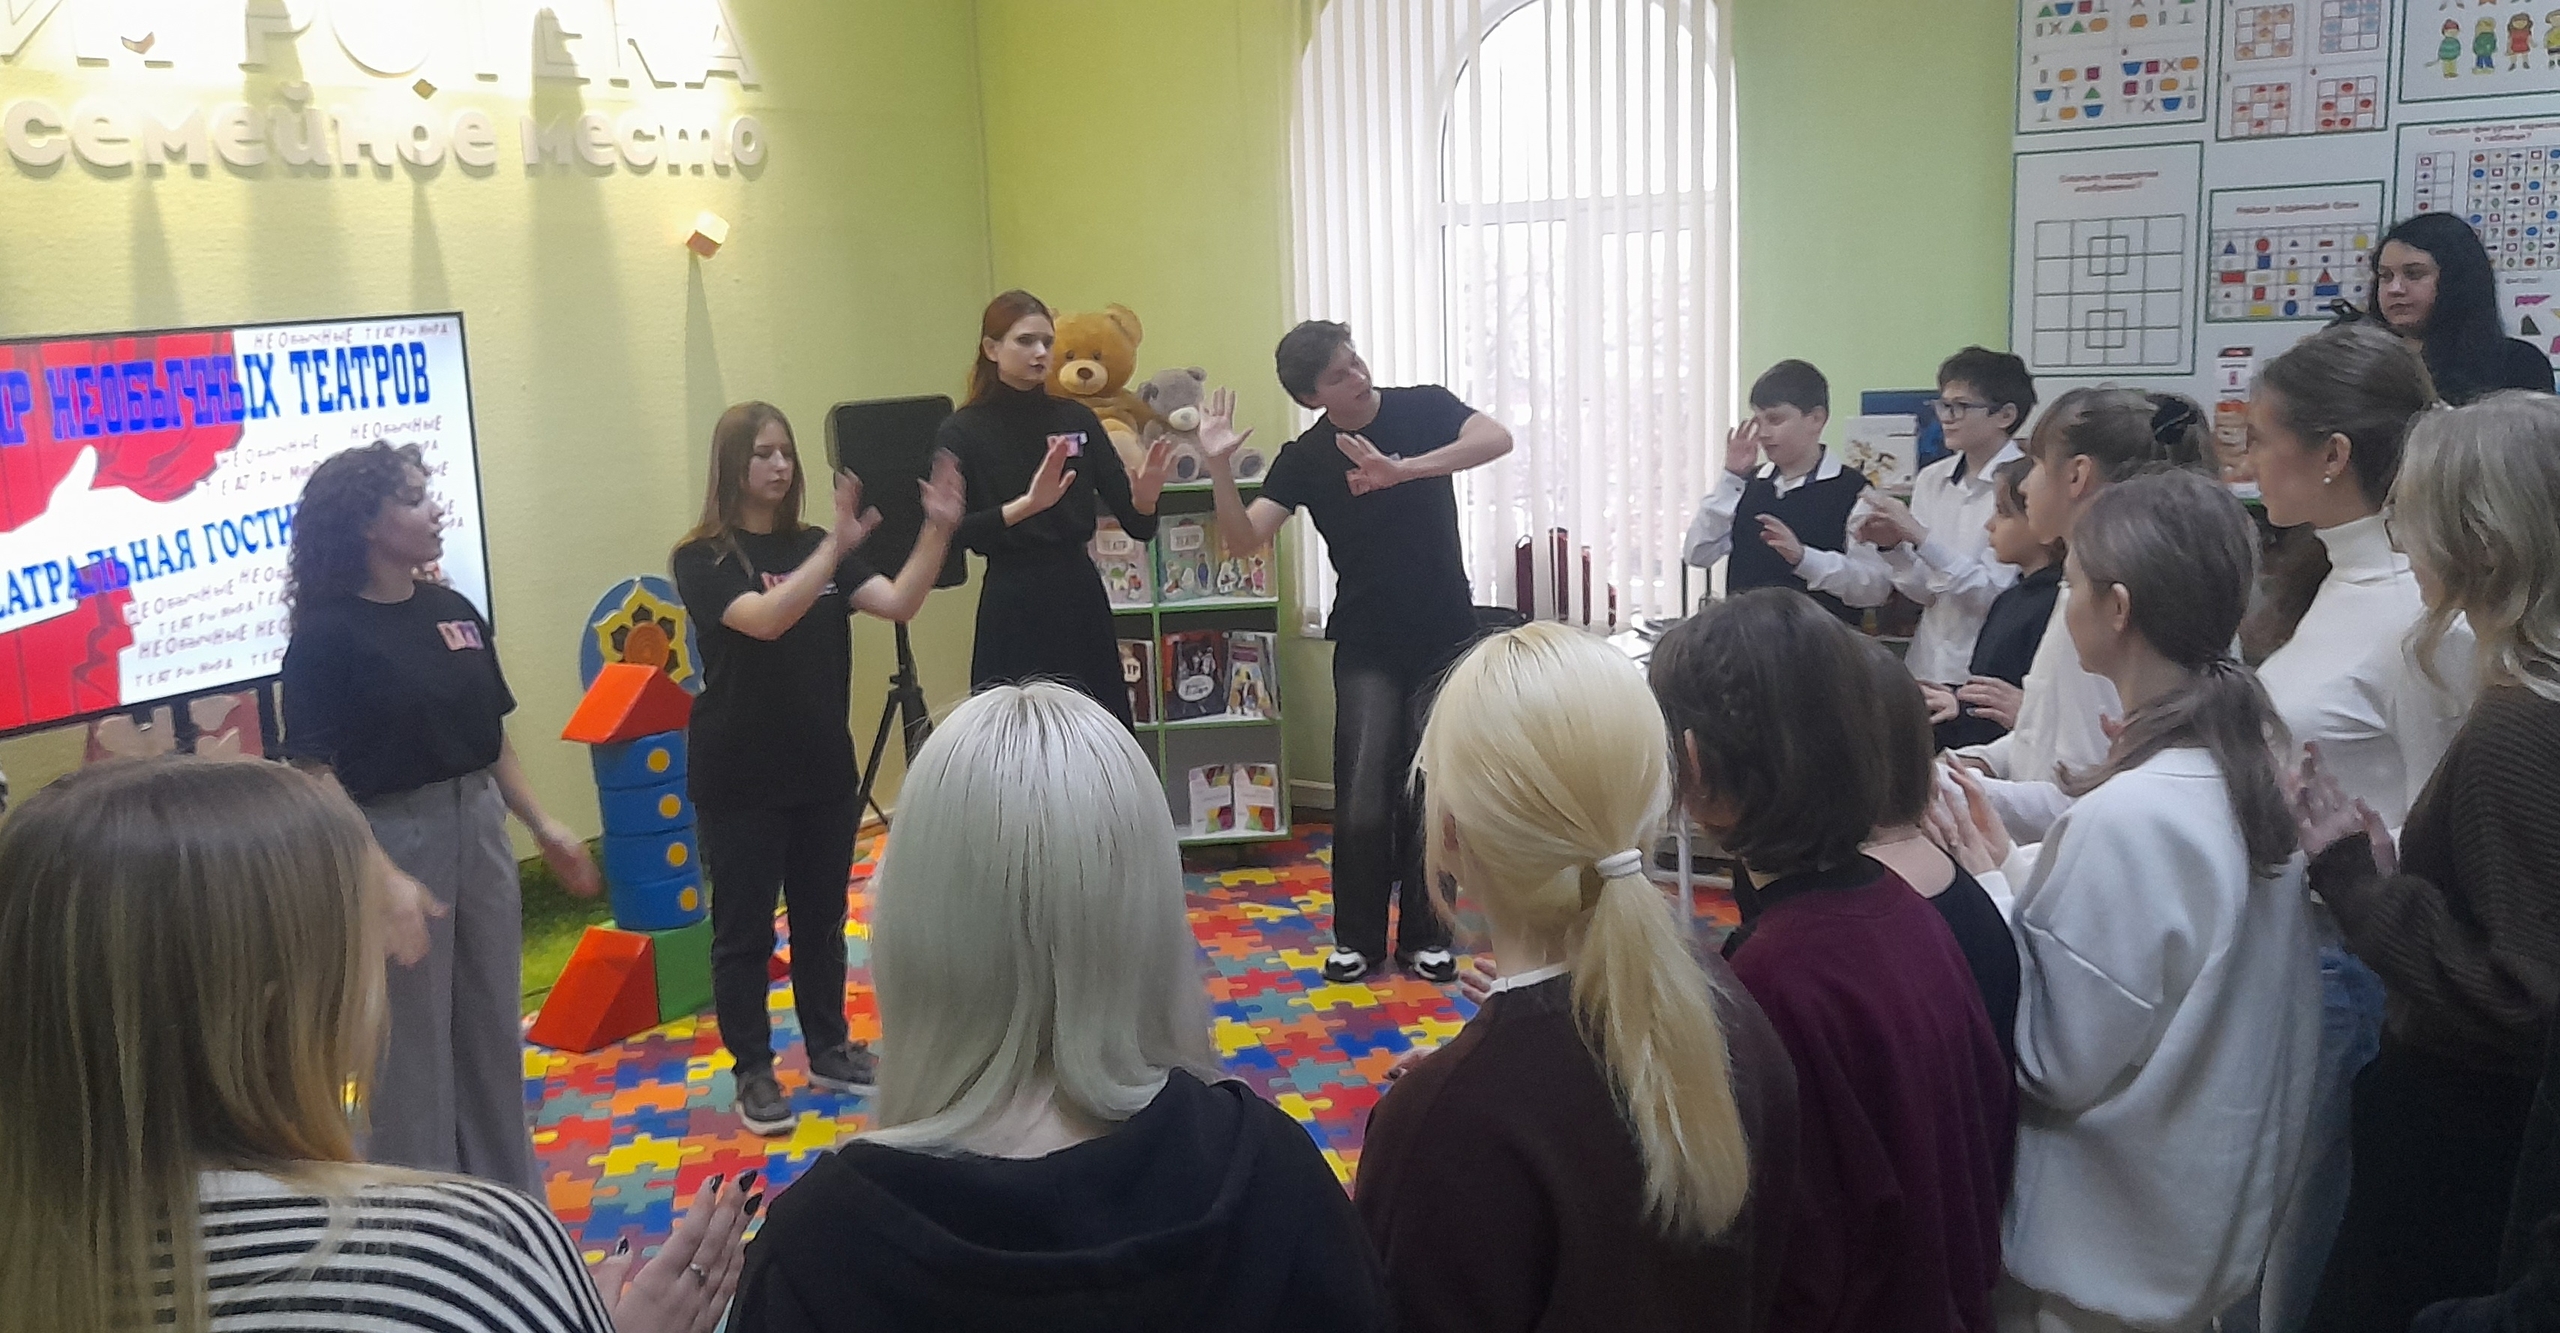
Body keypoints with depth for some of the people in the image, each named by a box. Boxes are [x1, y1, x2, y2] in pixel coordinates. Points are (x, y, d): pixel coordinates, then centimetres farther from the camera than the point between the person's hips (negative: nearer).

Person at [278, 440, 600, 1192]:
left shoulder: (454, 612, 6)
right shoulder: (327, 635, -13)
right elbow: (316, 774, -17)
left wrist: (543, 827, 10)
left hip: (478, 826, 7)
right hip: (393, 837, -6)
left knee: (494, 1026, 16)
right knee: (412, 1041, 5)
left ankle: (512, 1205, 31)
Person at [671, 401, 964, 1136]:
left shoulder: (813, 546, 6)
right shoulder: (703, 558, -9)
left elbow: (899, 603, -6)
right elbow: (764, 619, -27)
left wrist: (937, 530, -20)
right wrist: (839, 545, -36)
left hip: (823, 767, 5)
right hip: (740, 777, -5)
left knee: (821, 916, 15)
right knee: (744, 929, 4)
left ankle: (828, 1049, 29)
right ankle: (753, 1071, 16)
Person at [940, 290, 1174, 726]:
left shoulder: (1077, 419, 7)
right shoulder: (962, 432, -2)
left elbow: (1135, 524, 3)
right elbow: (954, 532, -14)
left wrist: (1144, 499, -19)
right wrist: (1026, 506, -27)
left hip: (1082, 599, 3)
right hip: (1013, 608, -3)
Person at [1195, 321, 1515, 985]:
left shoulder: (1424, 408, -4)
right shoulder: (1304, 458, -3)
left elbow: (1497, 439, -22)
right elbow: (1245, 538, -10)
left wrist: (1402, 470, -33)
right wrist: (1219, 467, -26)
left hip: (1446, 636, 0)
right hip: (1367, 647, 0)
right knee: (1363, 800, -6)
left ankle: (1425, 935, 19)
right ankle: (1357, 937, 11)